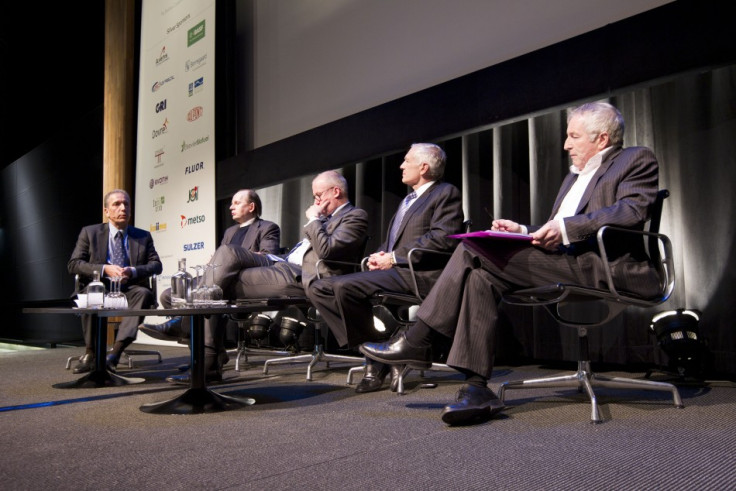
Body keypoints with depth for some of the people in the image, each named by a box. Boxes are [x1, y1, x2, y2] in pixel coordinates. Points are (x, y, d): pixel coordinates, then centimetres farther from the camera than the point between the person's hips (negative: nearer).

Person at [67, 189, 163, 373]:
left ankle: (115, 352, -39)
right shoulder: (89, 232, 11)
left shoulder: (143, 236, 15)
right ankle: (90, 354, -24)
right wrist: (104, 269, -16)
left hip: (130, 289, 1)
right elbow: (73, 264, 1)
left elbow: (156, 265, 5)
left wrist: (133, 271, -16)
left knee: (144, 293, -33)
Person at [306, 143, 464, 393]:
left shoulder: (446, 193, 2)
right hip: (391, 269, 10)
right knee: (318, 288, -4)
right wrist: (379, 255, 5)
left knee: (345, 286, -30)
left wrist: (394, 257, -14)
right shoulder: (408, 201, 31)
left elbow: (443, 239, -13)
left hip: (417, 273, -10)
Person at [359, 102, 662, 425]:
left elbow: (632, 210, -13)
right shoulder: (575, 176, 31)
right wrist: (525, 232, 9)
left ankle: (417, 342, -12)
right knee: (481, 275, -18)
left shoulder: (636, 161, 8)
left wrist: (566, 228, -21)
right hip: (563, 260, 8)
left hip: (602, 263, -8)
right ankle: (477, 389, -18)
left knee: (474, 250, -21)